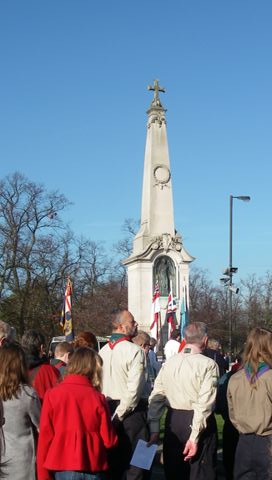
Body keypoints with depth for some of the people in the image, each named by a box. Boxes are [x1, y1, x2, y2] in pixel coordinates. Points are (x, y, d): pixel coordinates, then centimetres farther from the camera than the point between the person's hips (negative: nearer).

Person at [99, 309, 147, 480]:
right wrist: (120, 414, -11)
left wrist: (115, 414, 13)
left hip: (108, 409, 7)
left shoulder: (103, 351, 6)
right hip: (131, 411, -6)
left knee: (113, 459, 15)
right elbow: (134, 388, -19)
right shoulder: (135, 351, -13)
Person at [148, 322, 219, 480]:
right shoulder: (208, 364, -11)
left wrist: (154, 430, 6)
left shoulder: (168, 363, 3)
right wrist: (194, 436, -17)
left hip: (173, 420, 5)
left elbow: (156, 397, 2)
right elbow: (204, 403, -18)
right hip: (197, 422, -5)